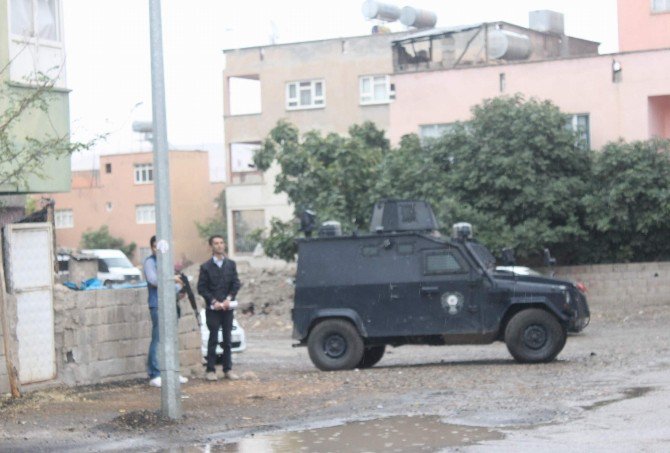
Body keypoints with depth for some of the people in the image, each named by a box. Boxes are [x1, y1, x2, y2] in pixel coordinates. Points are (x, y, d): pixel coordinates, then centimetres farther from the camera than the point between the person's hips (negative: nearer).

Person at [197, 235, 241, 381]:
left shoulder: (231, 264, 9)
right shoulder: (206, 267, 0)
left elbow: (236, 284, 6)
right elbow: (201, 288, -2)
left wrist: (228, 299, -8)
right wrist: (213, 301, -12)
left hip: (227, 307, 3)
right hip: (212, 308, -3)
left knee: (227, 339, 6)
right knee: (213, 339, -4)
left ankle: (228, 370, 10)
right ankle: (210, 370, -1)